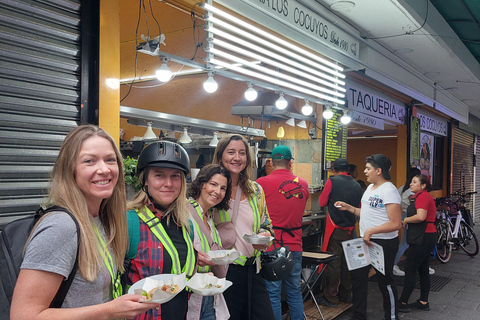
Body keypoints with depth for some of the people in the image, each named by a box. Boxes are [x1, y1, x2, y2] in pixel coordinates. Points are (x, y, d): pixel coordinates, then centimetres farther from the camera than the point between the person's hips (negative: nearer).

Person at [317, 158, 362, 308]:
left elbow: (322, 202, -2)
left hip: (335, 228, -5)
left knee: (333, 263, 0)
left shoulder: (332, 182, -12)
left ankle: (331, 298, 6)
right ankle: (346, 294, 26)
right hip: (350, 228, 5)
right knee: (346, 262, 15)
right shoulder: (356, 185, 3)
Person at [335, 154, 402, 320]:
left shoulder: (389, 190, -18)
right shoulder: (370, 187, 11)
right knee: (357, 276, 14)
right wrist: (349, 208, 8)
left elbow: (396, 223, -23)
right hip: (366, 240, 9)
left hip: (384, 243, -9)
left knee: (385, 282, 5)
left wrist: (371, 230, -27)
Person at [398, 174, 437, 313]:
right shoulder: (424, 196, 18)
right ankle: (424, 302, 22)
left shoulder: (423, 196, -14)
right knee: (423, 270, 15)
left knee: (410, 271, -5)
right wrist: (407, 222, 9)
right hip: (426, 238, 11)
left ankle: (403, 303, 1)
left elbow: (420, 217, -27)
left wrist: (405, 220, -11)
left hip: (422, 239, -11)